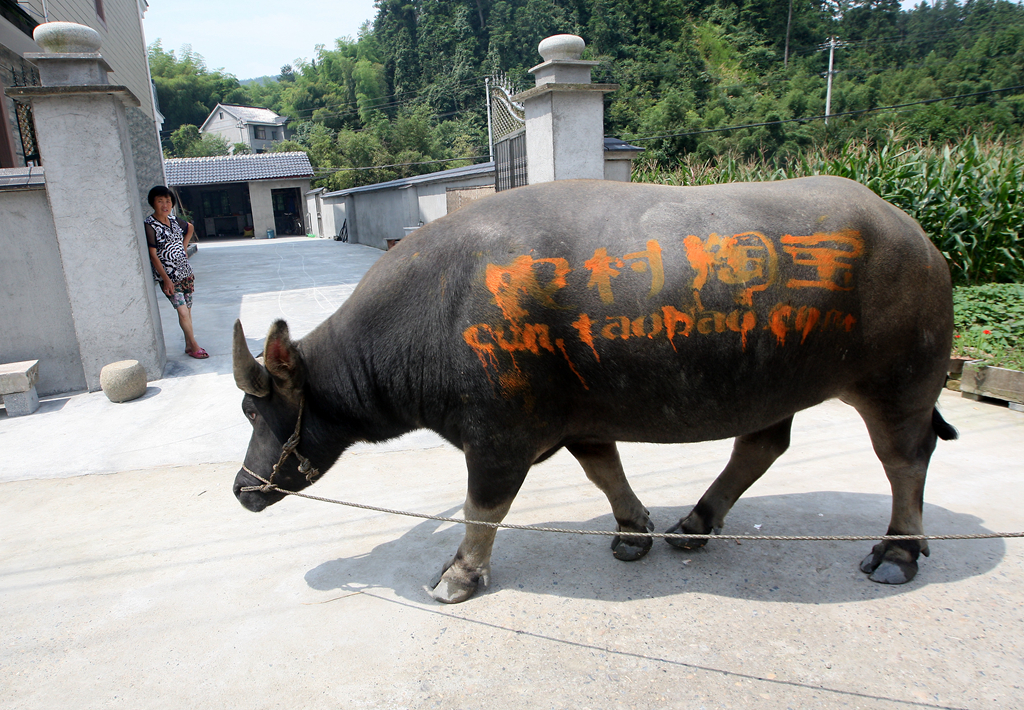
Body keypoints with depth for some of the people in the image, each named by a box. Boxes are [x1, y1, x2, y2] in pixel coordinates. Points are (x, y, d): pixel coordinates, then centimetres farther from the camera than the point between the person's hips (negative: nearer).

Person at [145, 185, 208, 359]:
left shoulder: (175, 221, 5)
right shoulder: (150, 226, -13)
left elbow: (190, 229, 29)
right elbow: (153, 255, -13)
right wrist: (166, 279, -17)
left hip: (186, 272, 6)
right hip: (169, 277, -6)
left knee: (188, 310, 10)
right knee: (183, 311, -9)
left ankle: (189, 345, 19)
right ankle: (194, 345, 3)